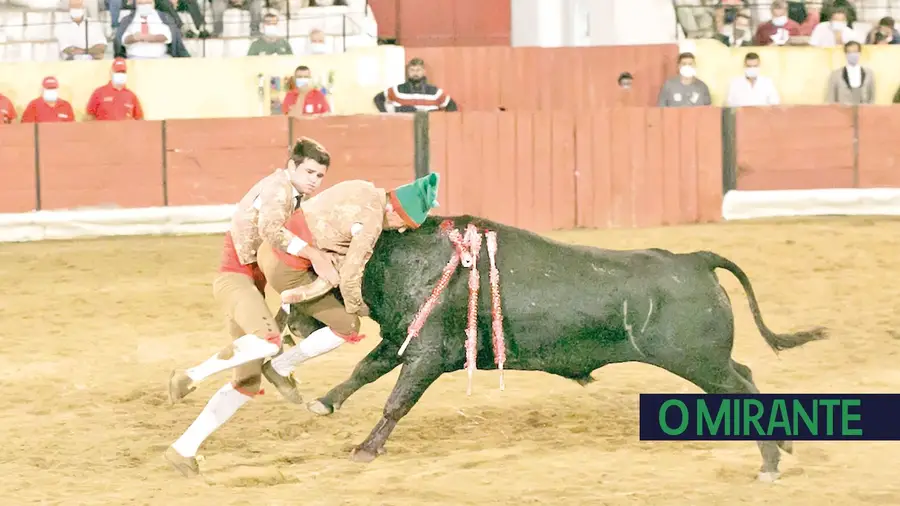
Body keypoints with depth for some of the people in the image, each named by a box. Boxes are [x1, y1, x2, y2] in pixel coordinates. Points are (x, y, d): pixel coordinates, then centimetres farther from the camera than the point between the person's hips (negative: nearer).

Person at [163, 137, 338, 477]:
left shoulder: (294, 198, 22)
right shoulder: (278, 185, -7)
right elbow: (269, 229, -26)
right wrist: (313, 254, -28)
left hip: (252, 285, 10)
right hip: (235, 278, -10)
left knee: (248, 382, 4)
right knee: (268, 341, -36)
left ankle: (184, 448, 6)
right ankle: (191, 377, -24)